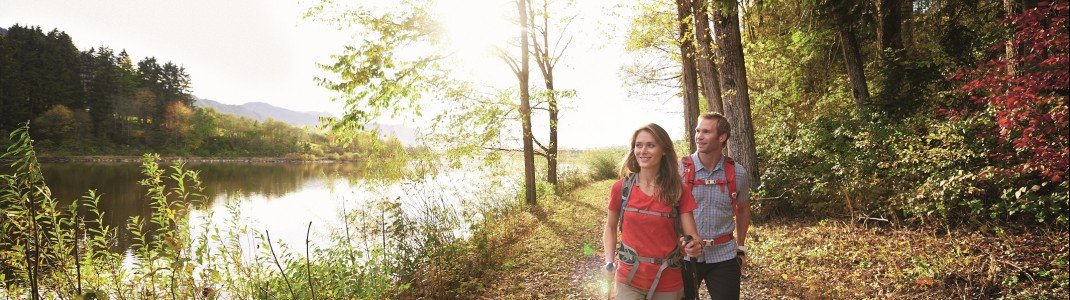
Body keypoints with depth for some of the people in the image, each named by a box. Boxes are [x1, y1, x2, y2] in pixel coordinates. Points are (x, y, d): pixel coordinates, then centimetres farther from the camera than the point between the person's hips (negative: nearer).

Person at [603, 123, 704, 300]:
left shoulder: (679, 191, -6)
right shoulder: (621, 188, -5)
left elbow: (692, 235, -5)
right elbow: (610, 227, 8)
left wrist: (694, 246, -27)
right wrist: (609, 261, -6)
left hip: (667, 283, 1)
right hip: (628, 281, -1)